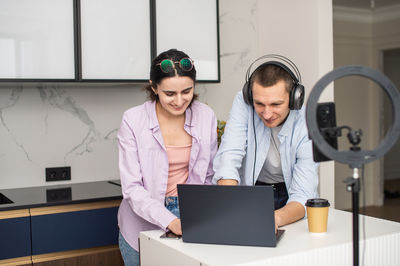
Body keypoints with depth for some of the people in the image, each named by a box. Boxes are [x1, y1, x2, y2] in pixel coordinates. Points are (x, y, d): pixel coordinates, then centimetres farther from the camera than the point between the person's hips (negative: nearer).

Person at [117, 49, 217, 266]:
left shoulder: (206, 116, -4)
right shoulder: (133, 121, -13)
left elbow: (208, 177, 6)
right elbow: (132, 188, -15)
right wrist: (170, 221, -29)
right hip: (144, 226, -2)